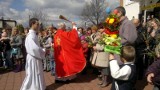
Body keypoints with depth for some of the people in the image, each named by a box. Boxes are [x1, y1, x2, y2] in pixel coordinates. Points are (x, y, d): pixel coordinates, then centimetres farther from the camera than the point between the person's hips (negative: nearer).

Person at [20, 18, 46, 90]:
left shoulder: (33, 34, 11)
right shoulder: (31, 35, -21)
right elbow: (34, 47, -28)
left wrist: (42, 50, 7)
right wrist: (43, 51, -16)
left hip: (35, 57, 10)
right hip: (33, 58, -10)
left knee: (37, 74, 18)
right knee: (33, 74, 2)